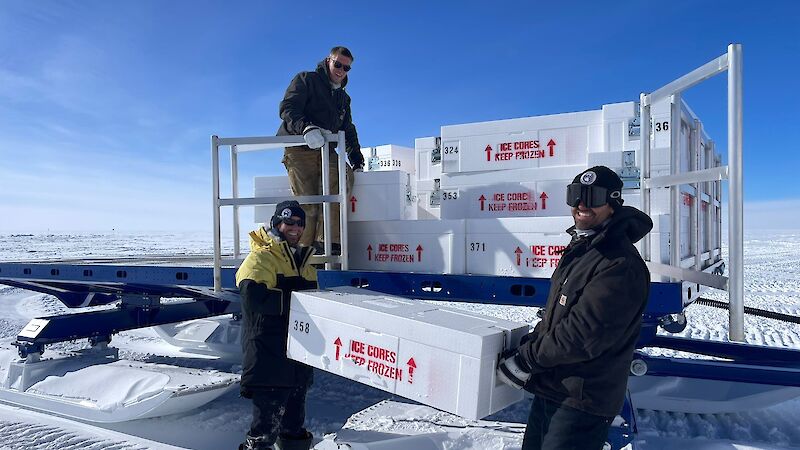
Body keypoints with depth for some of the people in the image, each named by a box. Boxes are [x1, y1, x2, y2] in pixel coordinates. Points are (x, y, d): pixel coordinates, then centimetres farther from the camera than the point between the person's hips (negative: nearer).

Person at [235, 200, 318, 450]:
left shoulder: (302, 259, 17)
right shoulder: (261, 257, -10)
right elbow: (252, 296, -26)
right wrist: (292, 300, -24)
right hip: (269, 347, -8)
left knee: (297, 394, 19)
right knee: (270, 400, -6)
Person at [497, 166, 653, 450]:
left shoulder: (620, 265, -22)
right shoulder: (581, 249, 11)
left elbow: (583, 334, -26)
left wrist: (525, 359, -16)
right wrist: (527, 346, 3)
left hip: (582, 402, -9)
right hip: (550, 389, 9)